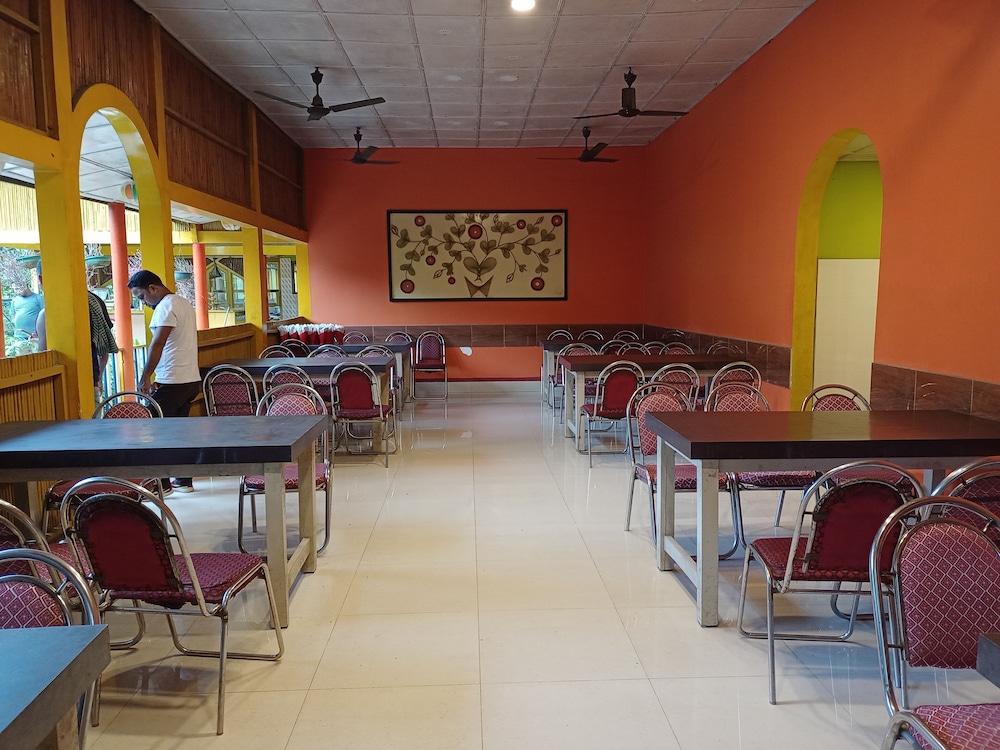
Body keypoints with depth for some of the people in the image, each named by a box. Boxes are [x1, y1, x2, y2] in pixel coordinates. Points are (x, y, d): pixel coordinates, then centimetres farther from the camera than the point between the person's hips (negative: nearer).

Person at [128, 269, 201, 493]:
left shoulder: (166, 306, -13)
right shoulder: (183, 303, 16)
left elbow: (158, 344, -22)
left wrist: (145, 377, -21)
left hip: (171, 382, -9)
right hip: (191, 380, 9)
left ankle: (161, 483, 5)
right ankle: (184, 480, 17)